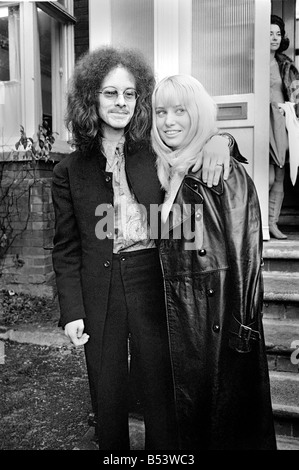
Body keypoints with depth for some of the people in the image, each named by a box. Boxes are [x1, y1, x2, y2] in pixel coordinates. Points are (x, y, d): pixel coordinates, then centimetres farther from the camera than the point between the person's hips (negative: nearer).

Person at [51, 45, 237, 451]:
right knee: (108, 398, 15)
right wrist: (71, 311, -1)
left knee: (160, 394, 11)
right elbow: (66, 249, 4)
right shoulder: (70, 171, 2)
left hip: (153, 285, 0)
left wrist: (216, 140, -14)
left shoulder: (157, 154, 1)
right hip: (98, 294, 1)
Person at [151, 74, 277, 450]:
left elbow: (244, 250, -12)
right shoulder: (160, 172, 6)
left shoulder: (226, 172, -11)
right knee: (187, 402, 18)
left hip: (220, 307, -5)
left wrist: (243, 322, -14)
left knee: (227, 401, 10)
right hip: (176, 309, 5)